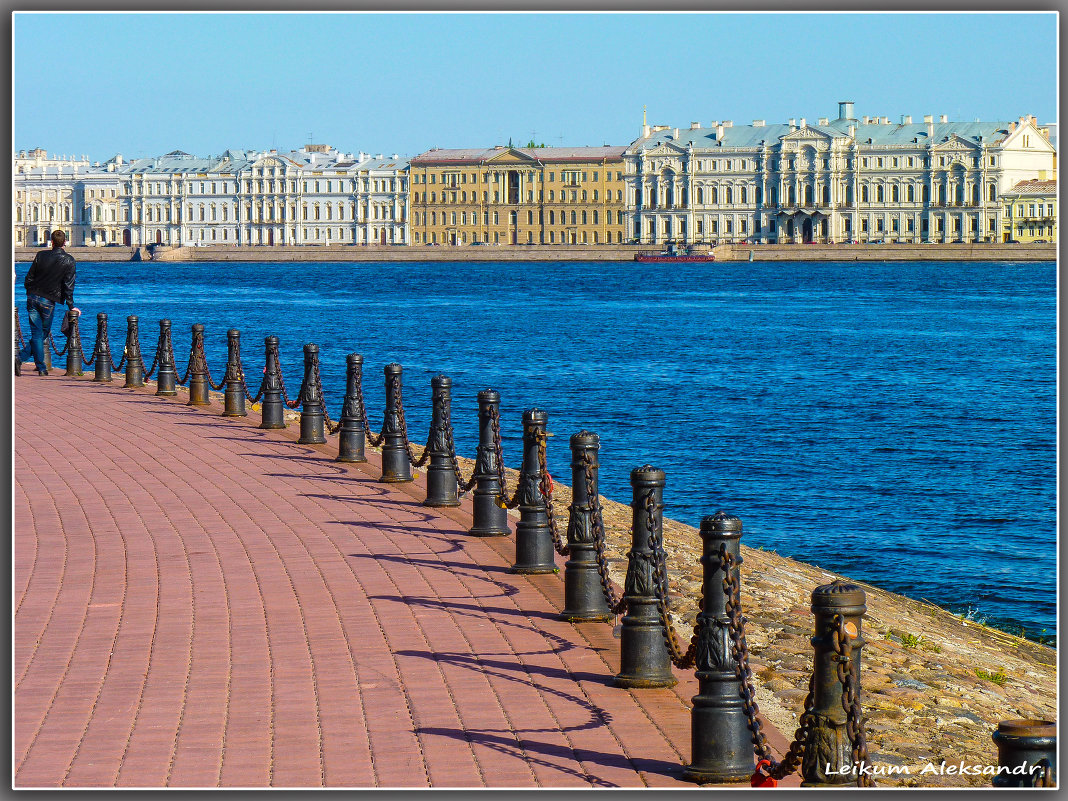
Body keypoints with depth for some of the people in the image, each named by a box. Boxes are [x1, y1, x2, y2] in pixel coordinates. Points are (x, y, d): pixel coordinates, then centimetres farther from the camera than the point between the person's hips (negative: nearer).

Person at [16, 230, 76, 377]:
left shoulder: (41, 255, 1)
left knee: (37, 334, 4)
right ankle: (21, 357, -1)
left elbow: (29, 278, 5)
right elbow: (68, 285, -7)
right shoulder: (69, 260, -5)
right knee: (43, 334, 10)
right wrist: (71, 306, -2)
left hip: (33, 298, 2)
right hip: (49, 301, -2)